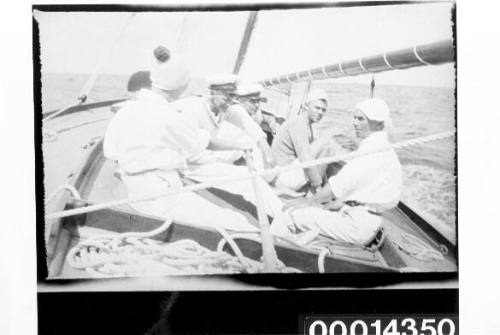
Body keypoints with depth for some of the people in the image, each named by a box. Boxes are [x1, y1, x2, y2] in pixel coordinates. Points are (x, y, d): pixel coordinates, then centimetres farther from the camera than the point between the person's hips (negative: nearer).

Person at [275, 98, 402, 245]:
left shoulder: (372, 150, -19)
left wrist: (310, 201, -6)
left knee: (296, 213, -11)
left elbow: (339, 185, -18)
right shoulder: (380, 147, 15)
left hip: (357, 226, -11)